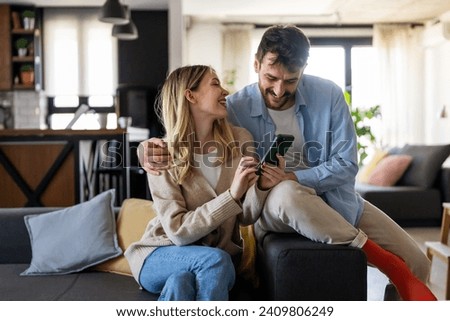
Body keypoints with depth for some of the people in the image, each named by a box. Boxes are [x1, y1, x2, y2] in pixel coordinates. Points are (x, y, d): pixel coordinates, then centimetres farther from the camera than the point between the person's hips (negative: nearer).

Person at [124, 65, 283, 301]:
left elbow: (246, 218, 0)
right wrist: (232, 195, -29)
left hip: (217, 258, 2)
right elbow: (178, 231, -19)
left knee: (181, 281, -33)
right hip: (162, 256, -2)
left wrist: (261, 187, -22)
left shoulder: (240, 139, -5)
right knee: (215, 259, -33)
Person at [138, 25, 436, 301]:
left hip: (335, 199, 3)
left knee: (417, 264, -7)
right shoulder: (235, 108, -13)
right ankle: (387, 262, -27)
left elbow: (347, 165, -9)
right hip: (276, 208, -2)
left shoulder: (329, 95, -10)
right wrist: (158, 150, -24)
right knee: (286, 194, -40)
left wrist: (293, 178, -23)